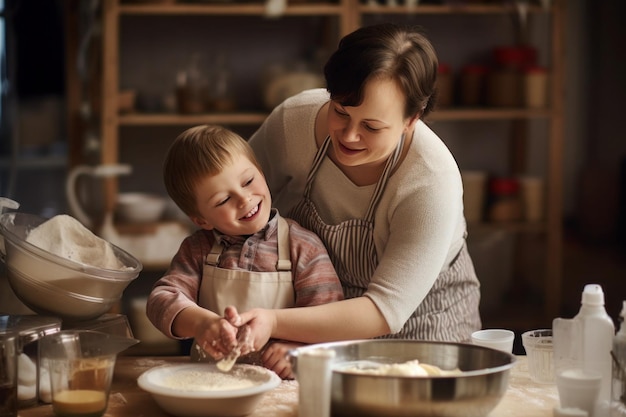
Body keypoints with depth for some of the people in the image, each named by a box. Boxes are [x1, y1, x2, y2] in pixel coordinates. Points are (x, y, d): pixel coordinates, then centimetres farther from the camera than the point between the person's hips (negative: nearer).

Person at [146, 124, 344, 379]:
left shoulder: (303, 247, -1)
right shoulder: (198, 250, 8)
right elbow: (161, 300, -3)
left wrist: (295, 350, -28)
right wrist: (200, 322, -25)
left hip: (279, 386, -2)